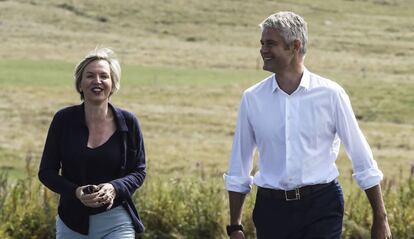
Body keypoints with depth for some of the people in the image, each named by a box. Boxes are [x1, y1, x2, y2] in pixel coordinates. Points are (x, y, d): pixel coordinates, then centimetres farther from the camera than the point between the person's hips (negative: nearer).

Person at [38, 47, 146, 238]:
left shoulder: (127, 122, -2)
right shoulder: (63, 120, -2)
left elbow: (139, 171, 5)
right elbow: (46, 171, 1)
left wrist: (115, 188, -16)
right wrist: (75, 191, -17)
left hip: (116, 222, -1)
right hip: (72, 222, 1)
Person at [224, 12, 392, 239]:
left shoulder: (330, 94, -3)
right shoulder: (252, 98, 4)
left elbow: (363, 161, 2)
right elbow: (237, 173, 11)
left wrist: (380, 219, 3)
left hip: (321, 205, -2)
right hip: (272, 209, 3)